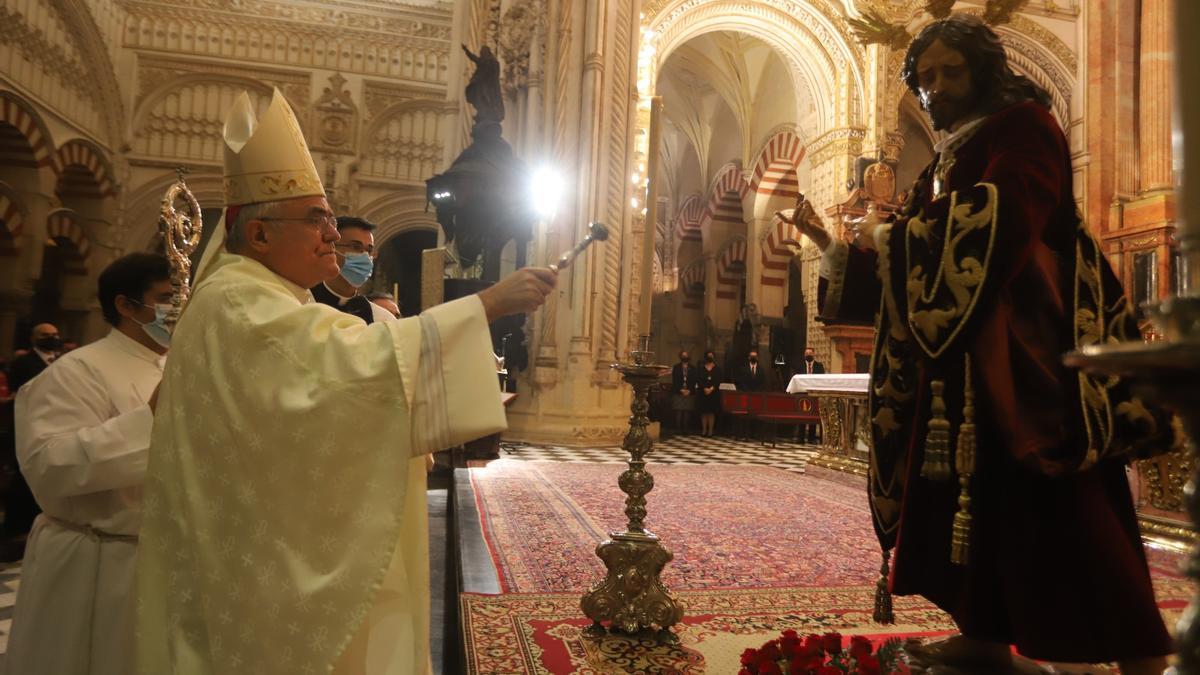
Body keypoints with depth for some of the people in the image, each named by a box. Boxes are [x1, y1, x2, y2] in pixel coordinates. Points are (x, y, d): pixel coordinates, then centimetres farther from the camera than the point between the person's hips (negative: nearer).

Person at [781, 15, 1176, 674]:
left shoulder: (1024, 126, -1)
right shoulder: (947, 159, 22)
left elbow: (1005, 215, -20)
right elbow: (915, 251, 20)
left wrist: (900, 231, -11)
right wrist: (828, 242, 14)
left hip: (1021, 342, -8)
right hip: (962, 350, 8)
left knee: (1054, 501, -11)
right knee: (972, 492, 8)